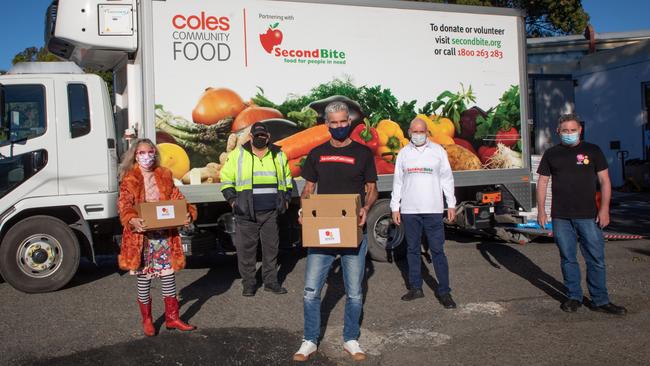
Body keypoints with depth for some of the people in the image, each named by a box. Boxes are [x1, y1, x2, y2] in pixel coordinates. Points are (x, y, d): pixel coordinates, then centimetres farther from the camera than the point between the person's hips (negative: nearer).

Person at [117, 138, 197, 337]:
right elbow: (124, 206, -12)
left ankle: (172, 317, 21)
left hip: (165, 234, 3)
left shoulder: (165, 176, 10)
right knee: (143, 278, 6)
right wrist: (132, 220, -32)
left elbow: (176, 198, 8)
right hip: (141, 235, -3)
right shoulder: (129, 180, -2)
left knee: (169, 275, 7)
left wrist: (188, 213, -11)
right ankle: (147, 320, 22)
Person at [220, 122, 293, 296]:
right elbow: (226, 179, 7)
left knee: (271, 247, 8)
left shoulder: (278, 155, 10)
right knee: (246, 249, 1)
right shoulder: (238, 155, 3)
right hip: (246, 213, -2)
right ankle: (248, 283, 14)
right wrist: (233, 200, -1)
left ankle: (271, 281, 20)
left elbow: (287, 179, 21)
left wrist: (286, 199, 13)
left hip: (271, 212, 2)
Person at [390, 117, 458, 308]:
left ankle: (444, 291, 3)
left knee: (437, 250, -3)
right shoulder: (403, 153, 10)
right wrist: (395, 207, 6)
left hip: (433, 209, -2)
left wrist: (451, 204, 3)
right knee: (412, 249, 8)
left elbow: (447, 178, 7)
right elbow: (397, 182, 11)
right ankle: (415, 288, 18)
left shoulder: (438, 151, 5)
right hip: (409, 210, 2)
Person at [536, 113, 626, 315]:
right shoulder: (551, 154, 8)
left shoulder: (592, 151, 5)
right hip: (561, 217, 1)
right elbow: (542, 181, 10)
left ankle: (600, 300, 11)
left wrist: (604, 208, -5)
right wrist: (541, 209, 3)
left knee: (596, 258, 1)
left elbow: (604, 180, 3)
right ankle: (574, 297, 20)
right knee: (568, 259, 7)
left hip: (588, 215, -1)